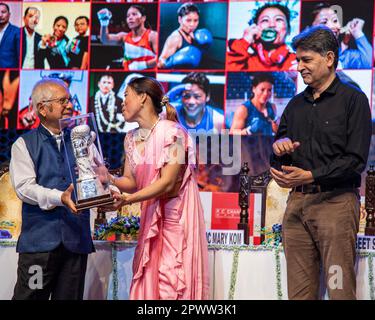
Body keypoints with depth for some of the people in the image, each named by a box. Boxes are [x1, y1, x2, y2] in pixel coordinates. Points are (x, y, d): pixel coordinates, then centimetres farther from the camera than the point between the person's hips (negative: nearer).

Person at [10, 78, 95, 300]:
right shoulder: (25, 145, 5)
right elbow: (24, 187, -8)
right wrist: (60, 198, -23)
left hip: (76, 238, 3)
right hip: (39, 238, -3)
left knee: (70, 297, 6)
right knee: (30, 296, -5)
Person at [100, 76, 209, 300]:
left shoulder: (171, 131, -14)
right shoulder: (132, 138, 9)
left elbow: (167, 183, -19)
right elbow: (131, 181, 9)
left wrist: (128, 200, -27)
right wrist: (111, 180, -11)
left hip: (177, 216, -7)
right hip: (151, 218, 7)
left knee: (173, 285, -8)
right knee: (147, 283, 4)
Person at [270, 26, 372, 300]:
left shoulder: (353, 100, 0)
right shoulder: (296, 105, 18)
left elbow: (355, 160, -9)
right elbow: (278, 161, 21)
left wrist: (310, 176, -18)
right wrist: (279, 149, -2)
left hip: (336, 202, -5)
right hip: (297, 203, 6)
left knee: (340, 290, -8)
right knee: (299, 291, 4)